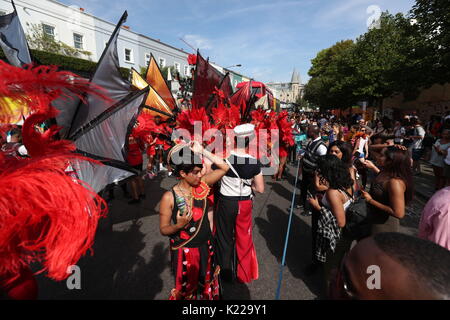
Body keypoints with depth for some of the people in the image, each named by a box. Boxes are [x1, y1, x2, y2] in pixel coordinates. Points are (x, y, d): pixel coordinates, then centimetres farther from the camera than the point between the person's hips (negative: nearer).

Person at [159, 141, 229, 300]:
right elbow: (163, 229, -13)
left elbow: (224, 168, -13)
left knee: (206, 283, 28)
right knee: (186, 289, 21)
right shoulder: (169, 197, -20)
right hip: (184, 251, -4)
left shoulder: (201, 185, -10)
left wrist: (202, 151, -20)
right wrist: (178, 225, -34)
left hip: (206, 247, 4)